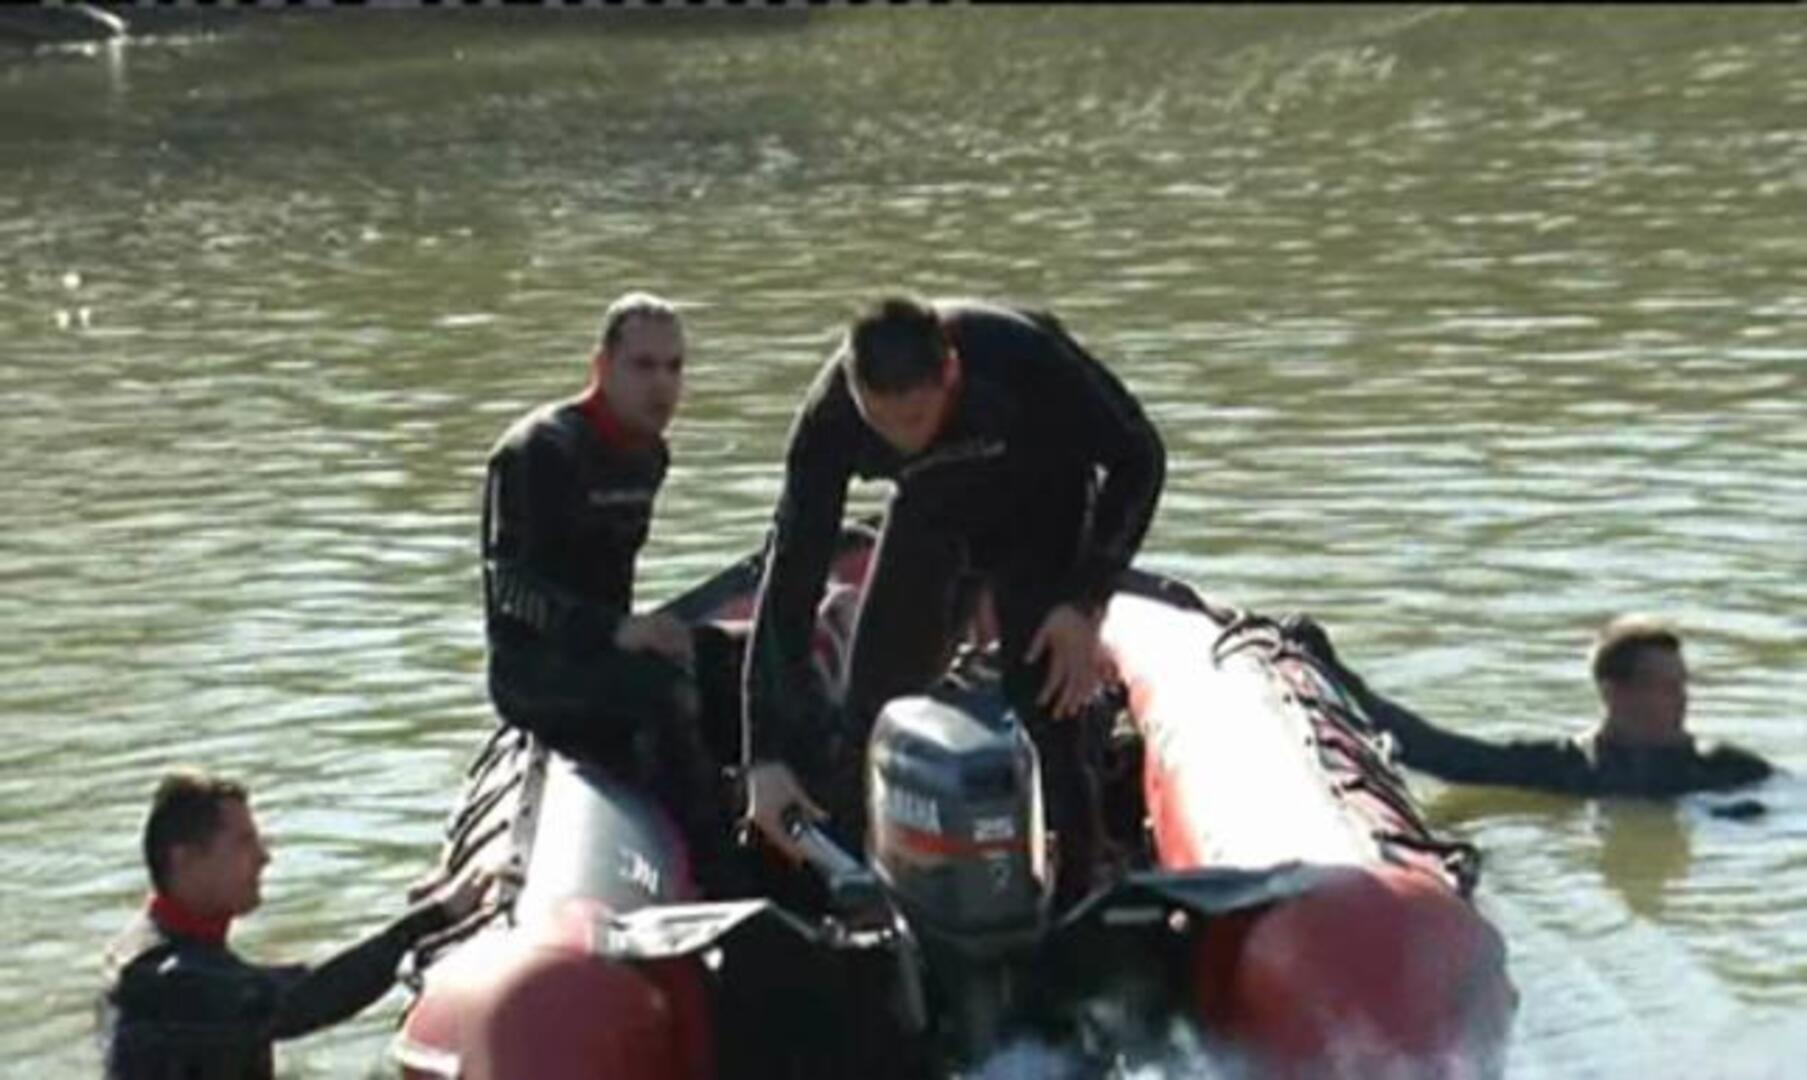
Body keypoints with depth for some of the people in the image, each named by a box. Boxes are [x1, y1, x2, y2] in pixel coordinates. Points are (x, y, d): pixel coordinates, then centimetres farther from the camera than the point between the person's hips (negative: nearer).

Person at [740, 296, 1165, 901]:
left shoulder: (1022, 358, -38)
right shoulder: (831, 416, -31)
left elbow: (1136, 460, -20)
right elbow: (790, 579, -28)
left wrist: (1086, 604, -25)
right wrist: (766, 756, -34)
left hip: (1041, 515, -3)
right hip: (931, 518, 3)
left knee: (1043, 720, -15)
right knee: (867, 713, 1)